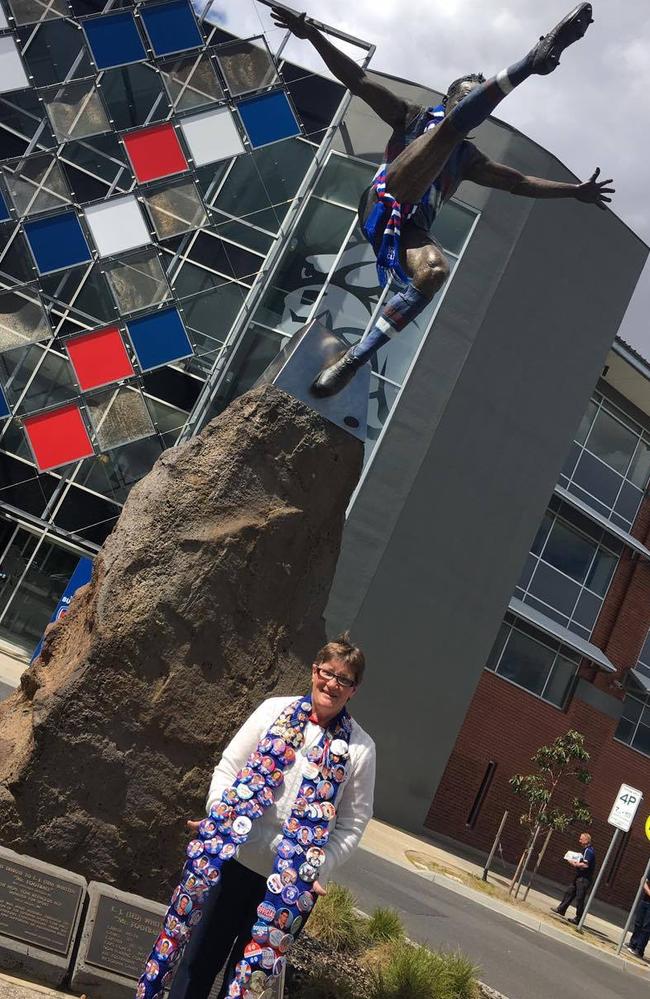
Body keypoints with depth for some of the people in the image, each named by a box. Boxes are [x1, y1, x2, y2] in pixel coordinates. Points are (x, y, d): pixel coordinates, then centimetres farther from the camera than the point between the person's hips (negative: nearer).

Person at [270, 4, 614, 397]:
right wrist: (313, 36, 7)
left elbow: (520, 182, 34)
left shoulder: (469, 158, 36)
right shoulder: (413, 115, 25)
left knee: (435, 271, -33)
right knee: (455, 123, -16)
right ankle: (535, 59, -35)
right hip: (386, 200, -3)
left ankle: (353, 360, -34)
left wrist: (575, 190, 28)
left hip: (412, 227, 3)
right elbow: (356, 79, 17)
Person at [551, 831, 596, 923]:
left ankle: (578, 919, 4)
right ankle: (561, 909, 24)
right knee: (569, 892, 15)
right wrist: (576, 862, 8)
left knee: (580, 898, -3)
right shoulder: (585, 850, 14)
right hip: (579, 876, 10)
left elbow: (585, 865, -28)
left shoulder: (589, 851, -18)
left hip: (584, 878, -10)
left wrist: (575, 864, -16)